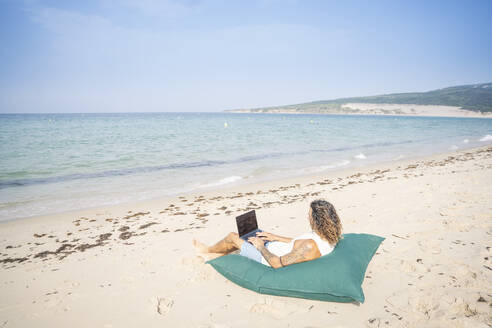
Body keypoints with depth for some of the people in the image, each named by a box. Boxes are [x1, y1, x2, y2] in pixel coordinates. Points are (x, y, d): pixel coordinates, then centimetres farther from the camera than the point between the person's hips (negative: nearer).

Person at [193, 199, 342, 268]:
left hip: (267, 257, -8)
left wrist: (260, 246, -17)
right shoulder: (329, 237, -12)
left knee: (232, 237, 8)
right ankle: (218, 255, 42)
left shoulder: (310, 246, -40)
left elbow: (277, 264, -32)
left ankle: (208, 250, 41)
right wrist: (276, 237, 8)